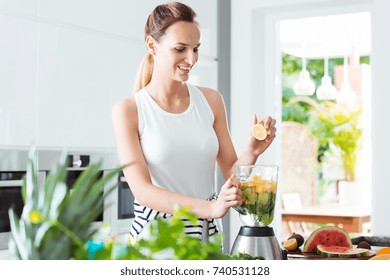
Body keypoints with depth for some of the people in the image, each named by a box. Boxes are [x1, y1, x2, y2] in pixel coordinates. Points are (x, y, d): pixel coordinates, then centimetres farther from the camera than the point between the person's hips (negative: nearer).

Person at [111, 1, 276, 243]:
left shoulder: (211, 100, 4)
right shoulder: (128, 110, -7)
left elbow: (230, 173, 9)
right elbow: (142, 189, -15)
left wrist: (252, 152, -13)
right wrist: (210, 208, -27)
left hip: (206, 232, 3)